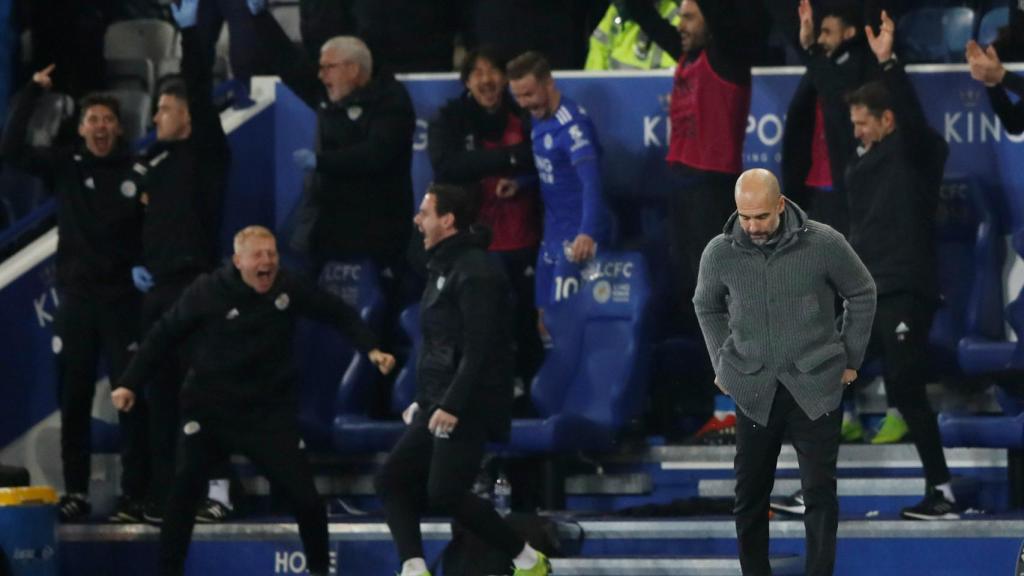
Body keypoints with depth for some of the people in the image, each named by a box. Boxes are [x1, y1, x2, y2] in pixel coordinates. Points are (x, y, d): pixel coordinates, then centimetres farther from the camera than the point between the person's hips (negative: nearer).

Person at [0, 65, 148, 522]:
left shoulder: (136, 170, -2)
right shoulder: (64, 165, 4)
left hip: (123, 297, -2)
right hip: (76, 296, 2)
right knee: (73, 398, 5)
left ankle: (135, 493, 0)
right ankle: (76, 492, 10)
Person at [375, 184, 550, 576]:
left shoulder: (475, 273, -14)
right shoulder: (444, 268, 18)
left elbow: (478, 349, -22)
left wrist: (452, 406, -26)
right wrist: (424, 402, 22)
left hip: (468, 410, -10)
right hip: (438, 406, 10)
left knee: (445, 495, -13)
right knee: (392, 479, 3)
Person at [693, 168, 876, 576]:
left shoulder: (824, 243, -10)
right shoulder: (720, 253, -4)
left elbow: (862, 294, 6)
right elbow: (707, 307, 16)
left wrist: (850, 359, 6)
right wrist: (722, 365, 10)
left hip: (815, 387, -2)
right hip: (754, 391, 2)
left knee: (820, 492, -2)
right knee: (750, 495, 5)